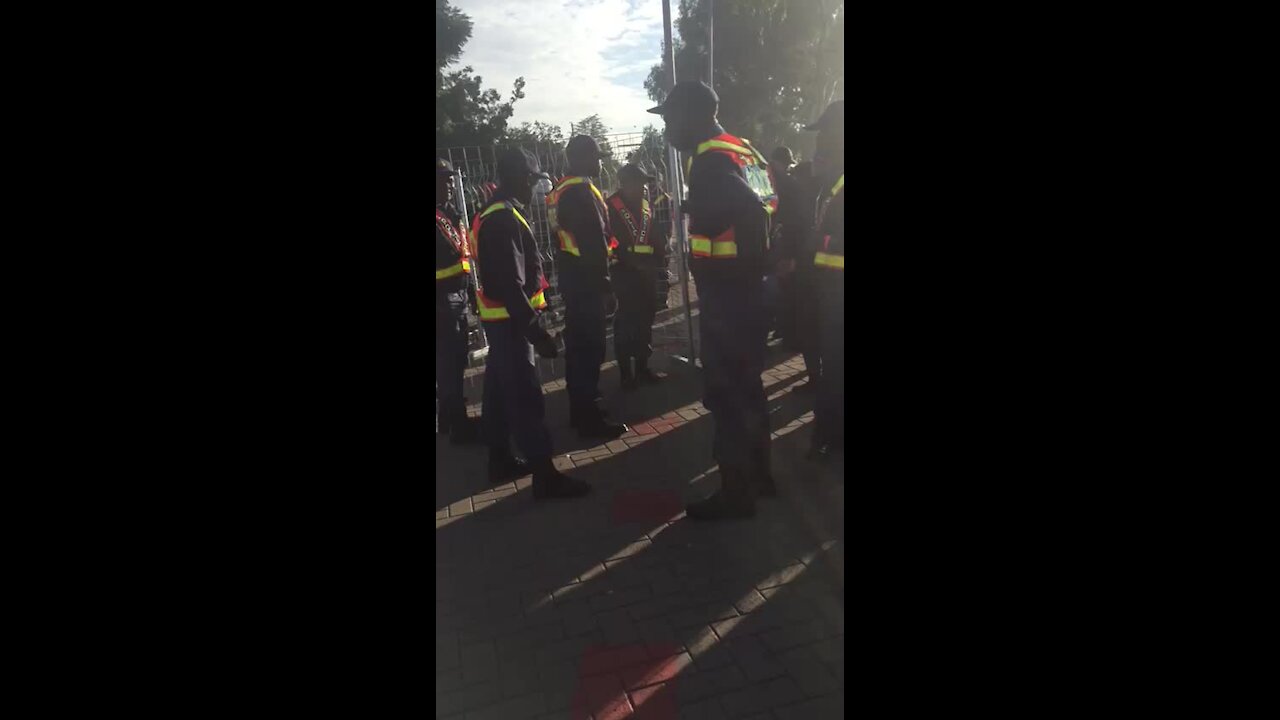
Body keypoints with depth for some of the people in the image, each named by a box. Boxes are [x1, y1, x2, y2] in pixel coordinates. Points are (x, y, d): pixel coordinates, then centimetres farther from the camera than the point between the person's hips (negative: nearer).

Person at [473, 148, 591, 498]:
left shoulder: (494, 213, 13)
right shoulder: (504, 218, -20)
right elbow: (509, 283, -27)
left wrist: (528, 322, 21)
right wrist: (534, 328, -27)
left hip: (500, 319, 11)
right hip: (510, 321, -11)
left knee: (500, 393, 16)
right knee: (525, 397, -9)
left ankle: (500, 462, 27)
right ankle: (545, 475, -5)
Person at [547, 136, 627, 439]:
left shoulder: (560, 191, 15)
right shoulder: (581, 191, -16)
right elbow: (594, 241, -21)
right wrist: (604, 282, -17)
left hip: (570, 277, 10)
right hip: (586, 280, -10)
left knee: (577, 345, 15)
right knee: (590, 347, -6)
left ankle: (580, 410, 25)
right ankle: (589, 417, -1)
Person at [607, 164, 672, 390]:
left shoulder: (646, 205, 13)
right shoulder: (611, 207, -8)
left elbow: (656, 237, 15)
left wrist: (660, 264, 4)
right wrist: (634, 264, -17)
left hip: (646, 272, 7)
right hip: (624, 274, -7)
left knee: (644, 322, 12)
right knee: (626, 324, -2)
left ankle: (642, 368, 23)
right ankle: (626, 373, 6)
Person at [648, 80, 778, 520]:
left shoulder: (711, 159, -16)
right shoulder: (740, 150, 14)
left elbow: (749, 210, -33)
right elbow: (769, 204, 16)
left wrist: (751, 264, -20)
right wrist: (757, 266, 13)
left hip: (724, 292, -10)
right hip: (746, 288, 10)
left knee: (725, 393, 0)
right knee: (746, 385, 19)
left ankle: (737, 492, 11)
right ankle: (758, 474, 32)